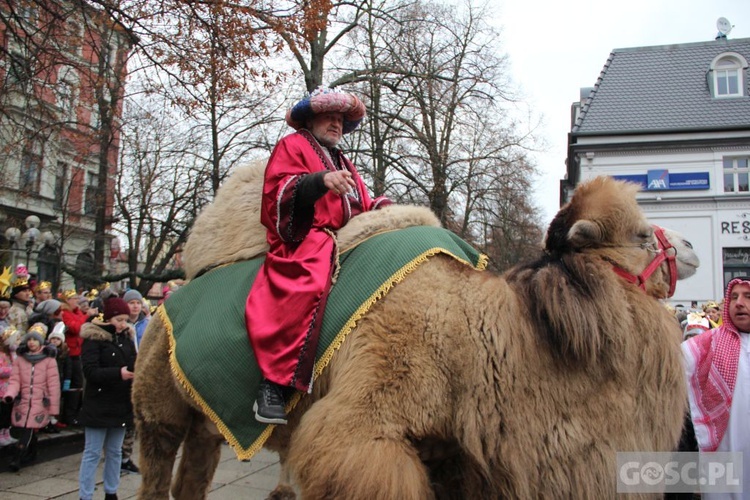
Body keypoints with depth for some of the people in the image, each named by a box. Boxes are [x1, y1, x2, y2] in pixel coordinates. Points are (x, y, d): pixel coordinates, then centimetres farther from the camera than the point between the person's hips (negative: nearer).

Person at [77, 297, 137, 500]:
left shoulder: (126, 337, 8)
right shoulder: (93, 338, -10)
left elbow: (133, 364, 10)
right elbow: (90, 372, -19)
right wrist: (118, 373, -30)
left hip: (121, 404, 6)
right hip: (99, 405, -6)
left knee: (115, 451, 15)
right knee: (92, 453, 2)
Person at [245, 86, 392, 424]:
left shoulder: (343, 162, 35)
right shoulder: (292, 146, 11)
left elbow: (361, 207, 29)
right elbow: (278, 191, -7)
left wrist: (381, 208, 8)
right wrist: (321, 180, -22)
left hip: (346, 240, 8)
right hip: (305, 238, -8)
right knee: (309, 284, -37)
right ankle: (274, 382, -35)